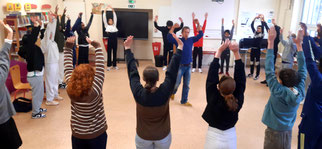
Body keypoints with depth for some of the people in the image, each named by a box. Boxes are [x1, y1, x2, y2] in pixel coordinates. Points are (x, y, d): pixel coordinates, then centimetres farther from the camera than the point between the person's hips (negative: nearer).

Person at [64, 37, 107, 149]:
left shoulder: (70, 91, -17)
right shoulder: (95, 91, -28)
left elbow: (68, 68, -8)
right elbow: (100, 67, -25)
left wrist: (68, 47, -3)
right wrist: (97, 46, -19)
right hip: (97, 134, -3)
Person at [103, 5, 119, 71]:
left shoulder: (114, 25, 19)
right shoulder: (107, 26, 13)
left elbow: (115, 17, 16)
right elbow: (104, 18, 9)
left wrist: (113, 10, 12)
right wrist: (105, 10, 5)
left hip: (115, 37, 3)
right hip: (109, 37, -3)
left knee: (115, 52, 7)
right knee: (109, 52, 1)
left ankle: (114, 65, 14)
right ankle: (109, 65, 6)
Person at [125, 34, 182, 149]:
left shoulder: (138, 93, -24)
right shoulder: (164, 92, -25)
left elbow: (132, 72, -14)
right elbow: (172, 72, -19)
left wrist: (127, 49, -5)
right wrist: (179, 48, -12)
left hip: (143, 137, 1)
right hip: (163, 137, 0)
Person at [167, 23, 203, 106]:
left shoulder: (191, 40, 5)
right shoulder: (177, 40, -5)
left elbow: (200, 34, 4)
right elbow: (169, 37, -20)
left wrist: (198, 24, -6)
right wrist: (173, 27, -31)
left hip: (188, 66, 4)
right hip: (180, 65, -4)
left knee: (186, 85, 8)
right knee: (177, 83, 3)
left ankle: (184, 101, 19)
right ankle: (172, 92, 36)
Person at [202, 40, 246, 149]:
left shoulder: (213, 100, -27)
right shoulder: (238, 101, -22)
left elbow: (212, 75, -25)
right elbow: (241, 78, -18)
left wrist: (219, 51, -24)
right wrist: (236, 52, -21)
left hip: (213, 137, -2)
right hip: (231, 138, 2)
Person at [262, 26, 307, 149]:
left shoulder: (278, 92, -24)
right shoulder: (300, 93, -12)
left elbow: (269, 70, -25)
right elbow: (302, 71, -3)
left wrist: (270, 42, -24)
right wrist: (299, 45, -1)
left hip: (273, 132, -5)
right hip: (288, 132, 5)